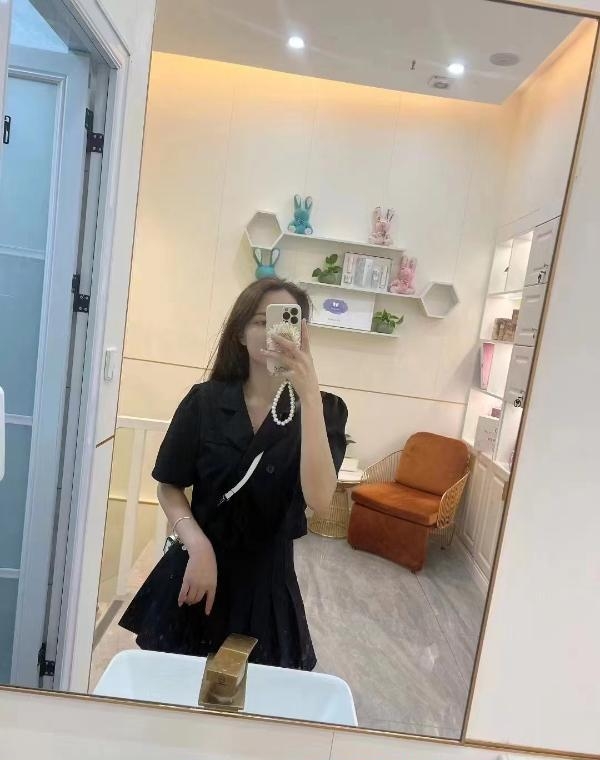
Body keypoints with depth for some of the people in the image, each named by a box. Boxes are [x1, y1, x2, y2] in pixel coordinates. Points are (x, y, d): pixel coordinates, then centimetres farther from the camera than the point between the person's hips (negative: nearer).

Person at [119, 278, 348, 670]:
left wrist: (309, 396, -32)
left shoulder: (324, 409, -10)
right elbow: (169, 486, 1)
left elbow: (319, 500, -24)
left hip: (267, 581, 0)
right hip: (197, 570, 1)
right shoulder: (205, 400, -6)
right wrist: (197, 545, -16)